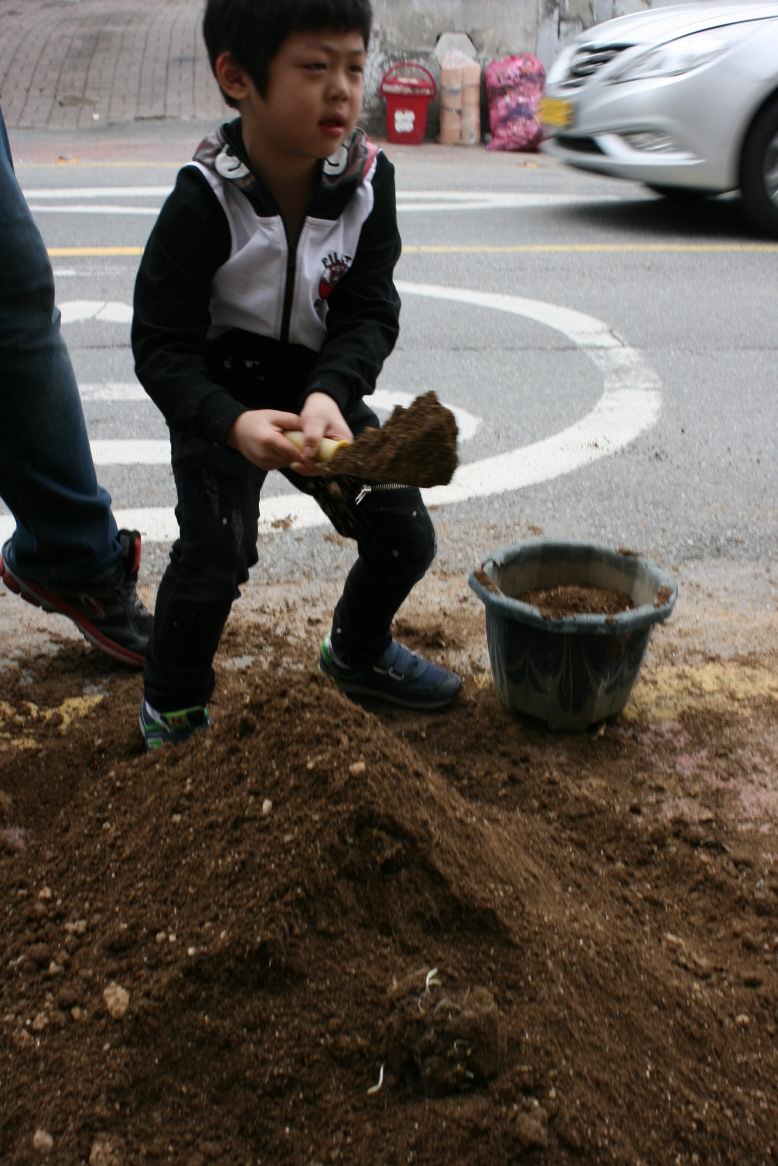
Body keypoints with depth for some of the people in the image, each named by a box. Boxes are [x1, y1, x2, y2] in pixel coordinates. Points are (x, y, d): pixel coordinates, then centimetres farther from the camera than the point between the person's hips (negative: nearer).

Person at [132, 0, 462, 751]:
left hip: (323, 388, 4)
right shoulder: (203, 201, -25)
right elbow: (162, 345, -24)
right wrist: (234, 423, -42)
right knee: (215, 554, -18)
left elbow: (370, 314, -15)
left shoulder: (369, 180, -14)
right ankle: (172, 704, 11)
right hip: (220, 399, -4)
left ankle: (358, 652, 36)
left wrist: (328, 394, -35)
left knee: (406, 537, 4)